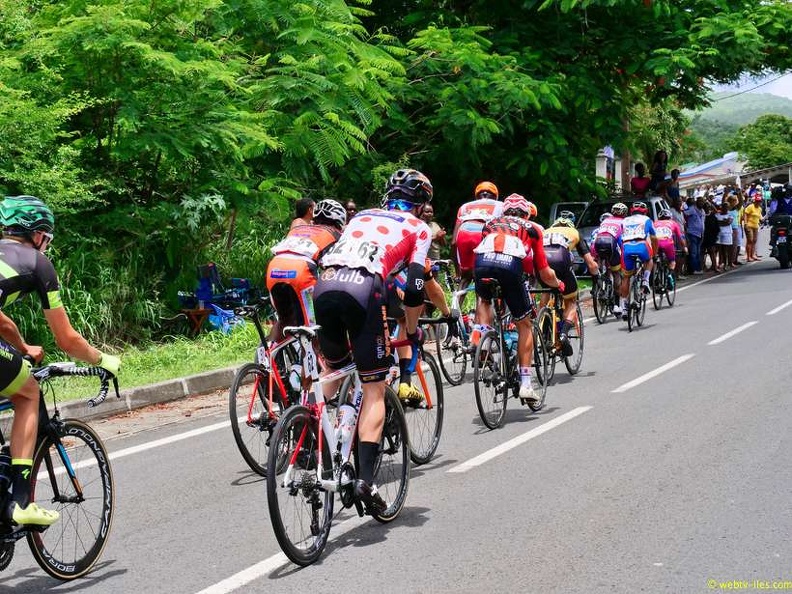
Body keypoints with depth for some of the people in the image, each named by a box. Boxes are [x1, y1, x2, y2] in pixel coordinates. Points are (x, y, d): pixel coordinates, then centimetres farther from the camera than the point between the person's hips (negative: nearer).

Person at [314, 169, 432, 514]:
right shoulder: (418, 228, 21)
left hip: (324, 283, 4)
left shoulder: (362, 216, 34)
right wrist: (412, 331, 24)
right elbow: (414, 286, 10)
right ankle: (365, 480, -9)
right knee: (374, 390, 2)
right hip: (363, 288, -4)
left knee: (334, 369, 29)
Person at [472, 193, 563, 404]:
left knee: (484, 300, 37)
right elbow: (545, 274, 29)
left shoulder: (491, 223, 35)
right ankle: (526, 383, 12)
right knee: (525, 325, 17)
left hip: (482, 262, 2)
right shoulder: (531, 229, 30)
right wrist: (558, 284, 49)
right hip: (511, 264, -2)